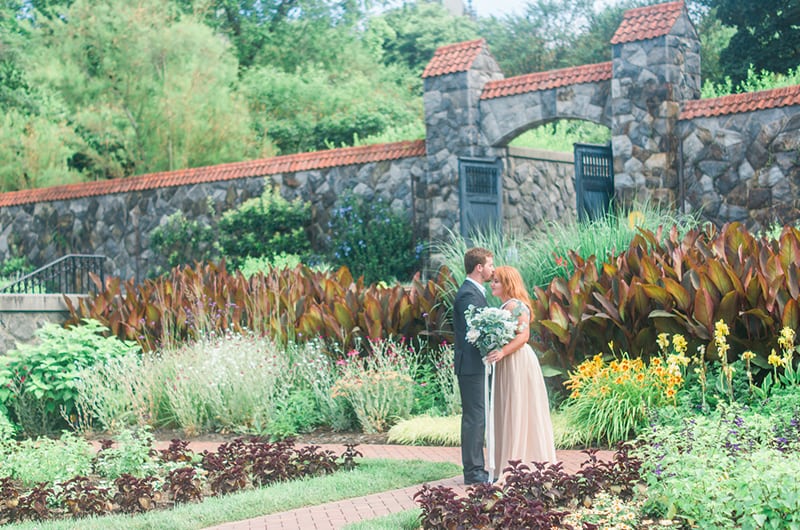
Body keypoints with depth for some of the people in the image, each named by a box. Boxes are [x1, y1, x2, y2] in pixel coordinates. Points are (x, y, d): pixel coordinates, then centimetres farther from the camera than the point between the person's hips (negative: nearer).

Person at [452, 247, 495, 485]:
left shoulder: (475, 291, 17)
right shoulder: (468, 294, -16)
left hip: (476, 365, 11)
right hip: (471, 365, -11)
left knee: (476, 417, 14)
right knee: (475, 417, -7)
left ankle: (475, 468, 20)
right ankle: (473, 471, -2)